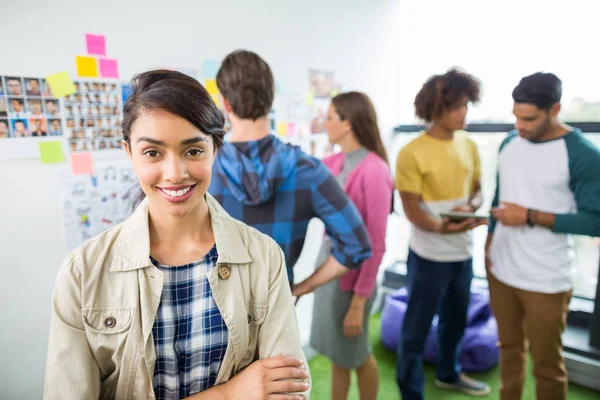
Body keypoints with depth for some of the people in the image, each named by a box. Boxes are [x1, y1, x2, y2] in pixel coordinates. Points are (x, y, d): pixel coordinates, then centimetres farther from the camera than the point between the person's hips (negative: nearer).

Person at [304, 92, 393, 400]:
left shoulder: (374, 171, -21)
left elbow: (375, 245, -20)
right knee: (336, 351, 22)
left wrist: (358, 301, -17)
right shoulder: (335, 163, 0)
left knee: (356, 354, 17)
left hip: (352, 272, -6)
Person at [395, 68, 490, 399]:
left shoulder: (469, 147, 4)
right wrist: (441, 227, -34)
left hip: (463, 252, 7)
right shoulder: (412, 153, -15)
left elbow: (477, 189, 12)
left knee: (456, 320, 24)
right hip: (429, 255, -6)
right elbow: (412, 209, -15)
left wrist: (471, 206, -11)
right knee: (416, 328, 6)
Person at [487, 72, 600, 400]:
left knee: (547, 364, 11)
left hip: (546, 282, -5)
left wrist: (530, 216, -21)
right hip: (500, 271, 5)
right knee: (509, 348, 21)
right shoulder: (509, 143, 3)